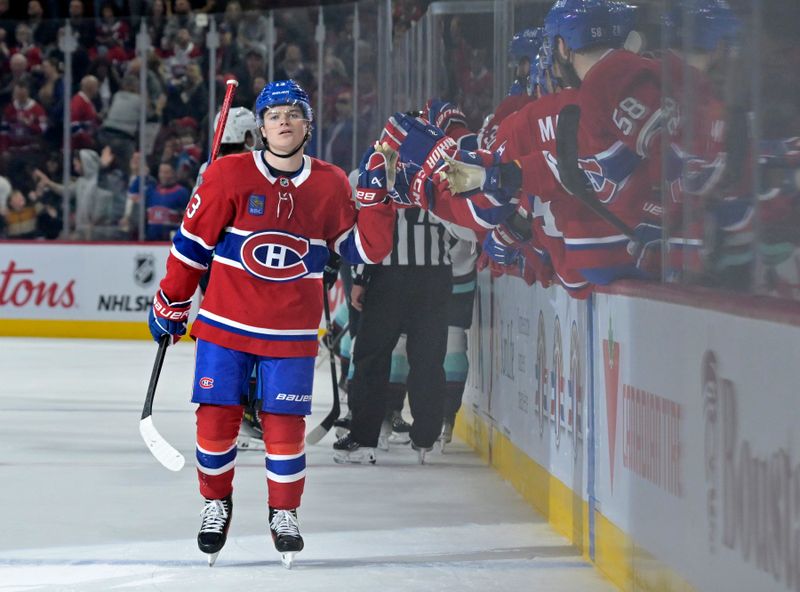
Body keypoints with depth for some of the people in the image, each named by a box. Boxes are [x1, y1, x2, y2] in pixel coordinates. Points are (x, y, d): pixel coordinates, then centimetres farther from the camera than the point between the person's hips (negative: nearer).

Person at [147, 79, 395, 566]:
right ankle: (217, 503, 22)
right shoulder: (228, 175, -6)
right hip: (225, 325, -1)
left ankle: (285, 513, 20)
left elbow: (367, 251, 4)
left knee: (285, 427, 0)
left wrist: (376, 197, -8)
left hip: (292, 333, 1)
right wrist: (171, 304, 5)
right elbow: (193, 243, 1)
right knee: (217, 417, -1)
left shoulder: (331, 185, 2)